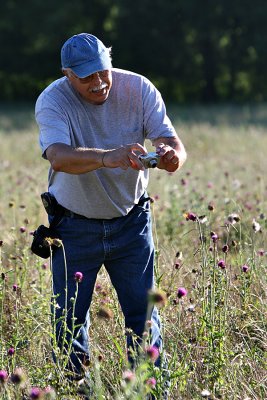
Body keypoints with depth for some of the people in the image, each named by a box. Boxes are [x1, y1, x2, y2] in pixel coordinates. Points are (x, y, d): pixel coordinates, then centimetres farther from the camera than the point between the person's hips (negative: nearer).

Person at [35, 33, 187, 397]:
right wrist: (108, 158, -55)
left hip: (131, 220, 2)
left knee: (143, 311, 3)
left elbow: (172, 141, -16)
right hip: (75, 225, -1)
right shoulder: (52, 101, -20)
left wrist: (172, 155, -41)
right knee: (69, 316, 2)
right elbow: (58, 156, -37)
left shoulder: (139, 89, -11)